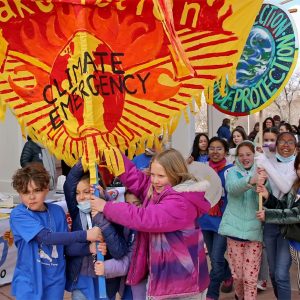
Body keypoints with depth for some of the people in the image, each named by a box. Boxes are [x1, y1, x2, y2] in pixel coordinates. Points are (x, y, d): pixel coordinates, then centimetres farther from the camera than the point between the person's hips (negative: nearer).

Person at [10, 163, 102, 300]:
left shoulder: (57, 211, -1)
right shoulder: (18, 215, -14)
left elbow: (68, 247, 2)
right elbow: (46, 237, -26)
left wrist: (89, 248, -17)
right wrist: (85, 235, -27)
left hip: (55, 281, 4)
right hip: (28, 282, -3)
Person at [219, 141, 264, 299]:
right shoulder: (232, 171, 2)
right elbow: (232, 188, -22)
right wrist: (250, 181, -42)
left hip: (254, 230, 0)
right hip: (235, 228, 0)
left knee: (250, 277, 0)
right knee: (237, 274, 11)